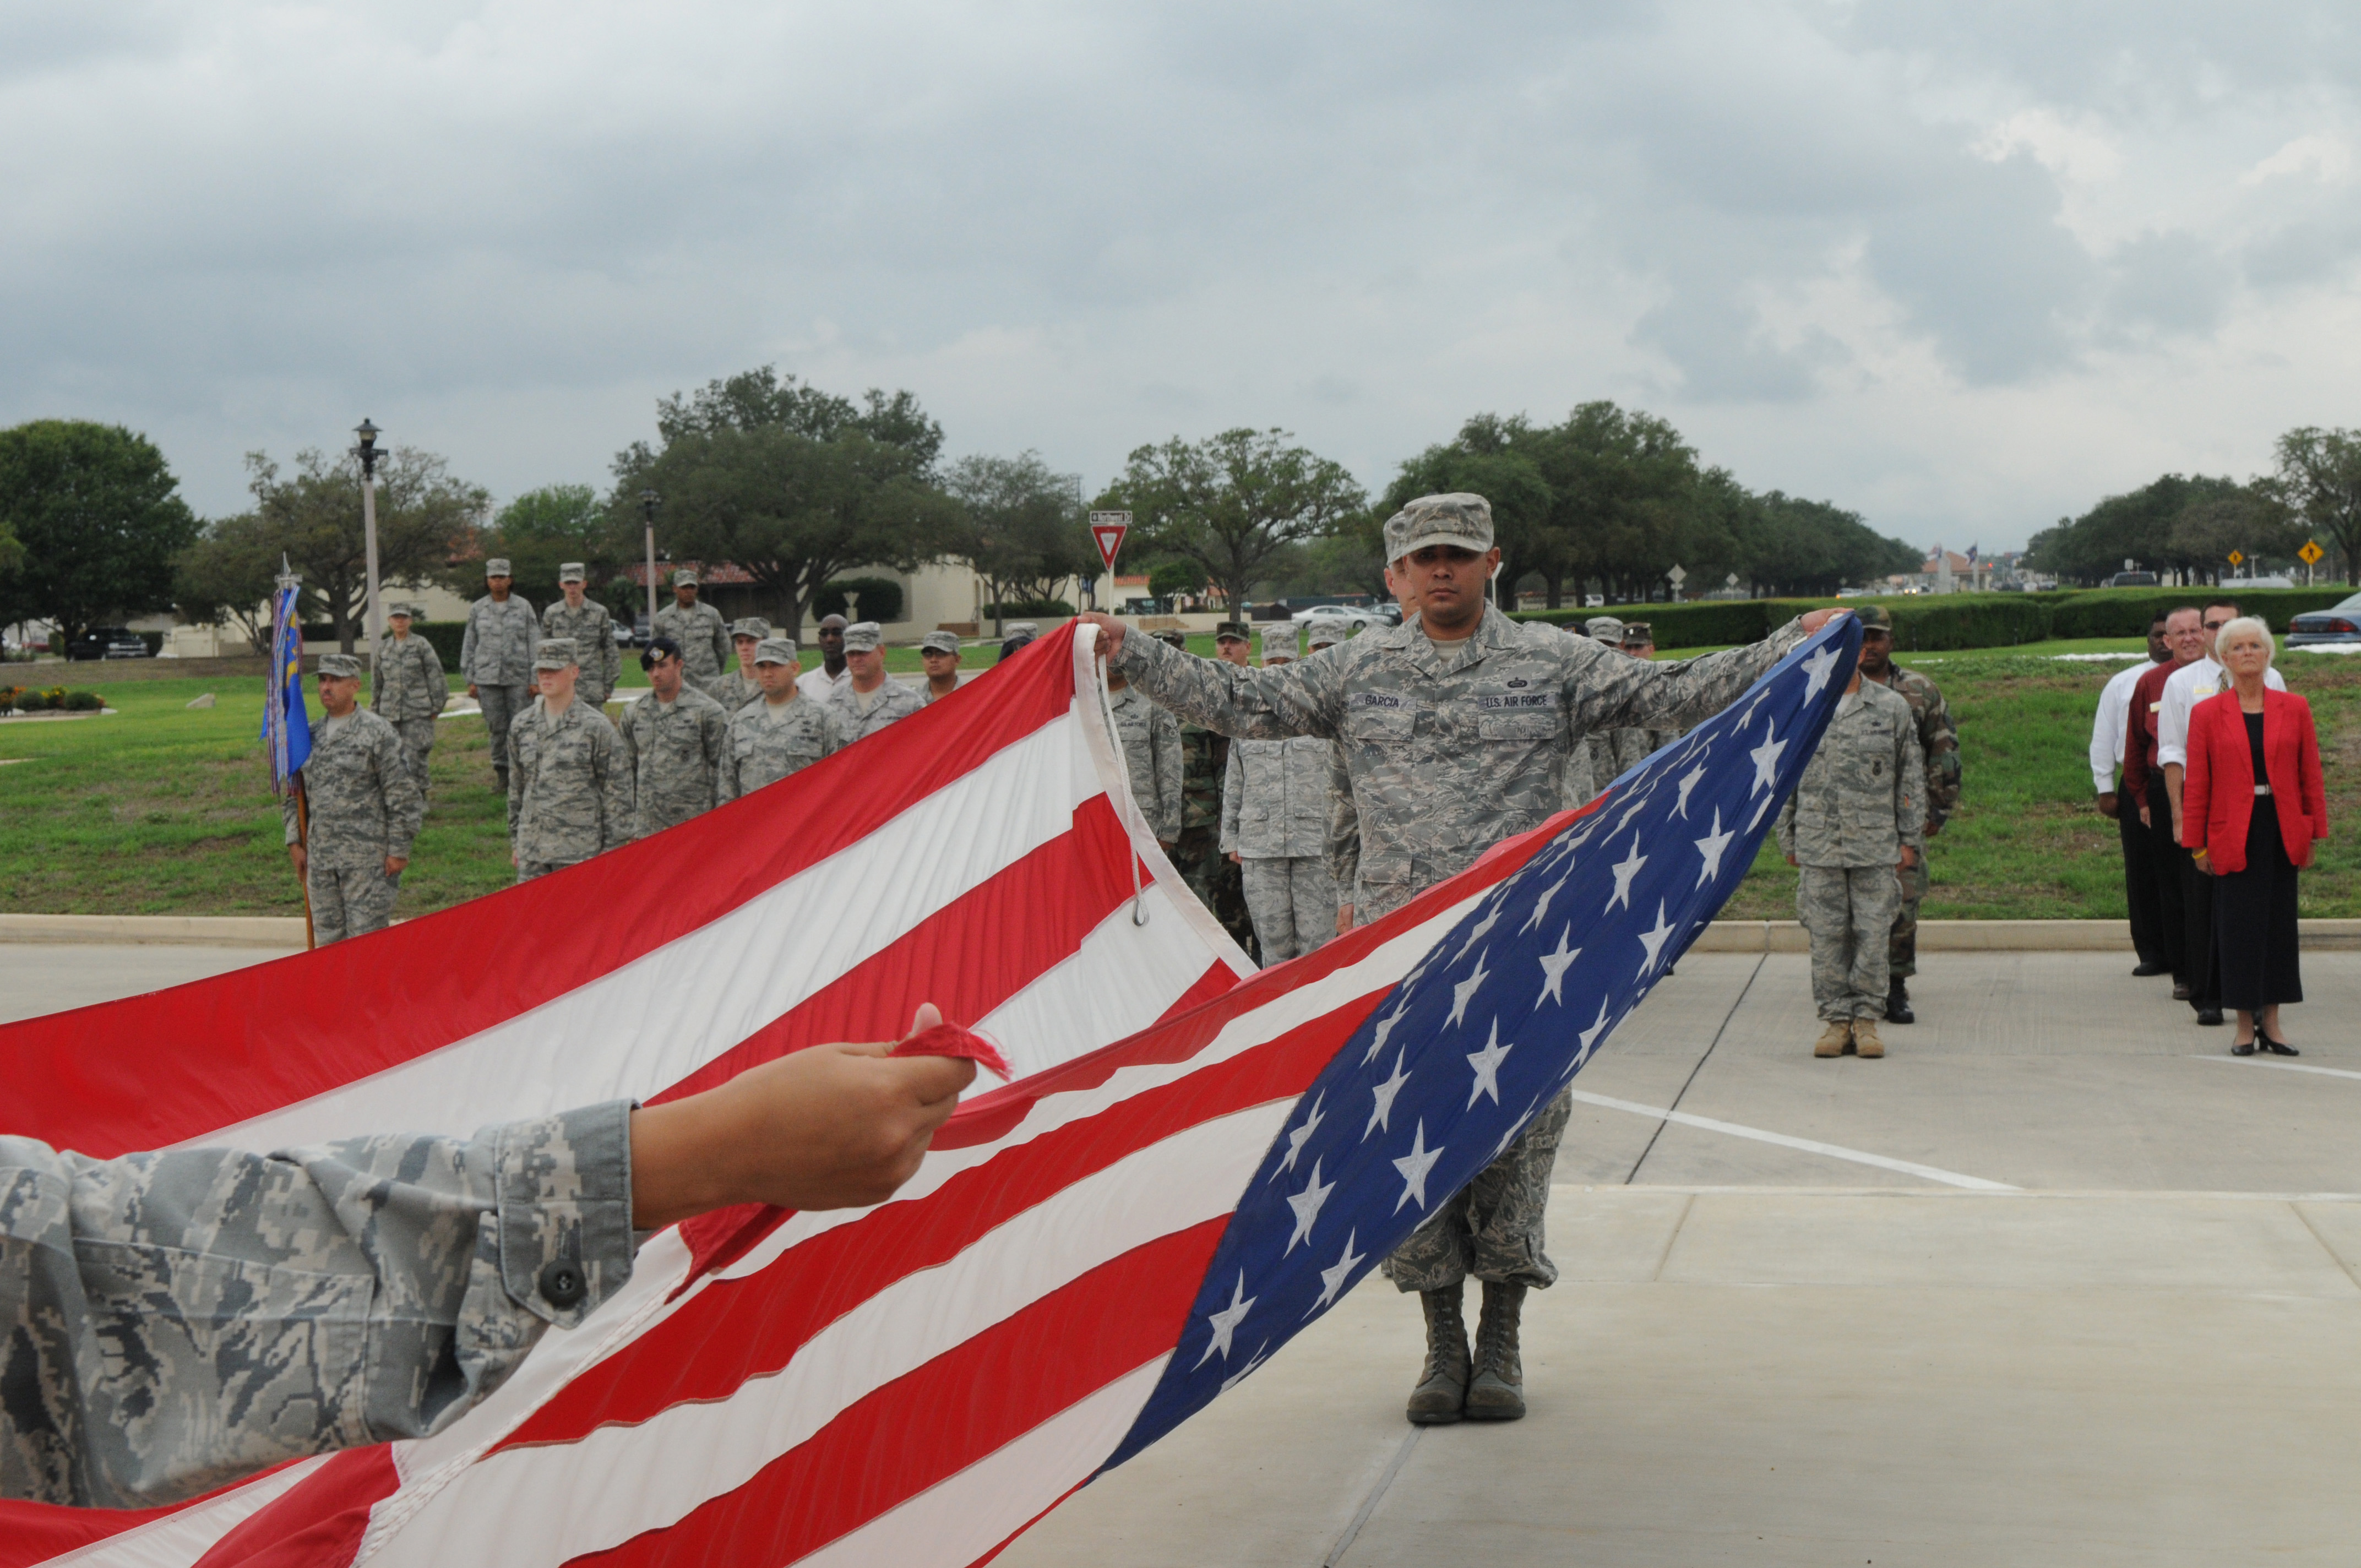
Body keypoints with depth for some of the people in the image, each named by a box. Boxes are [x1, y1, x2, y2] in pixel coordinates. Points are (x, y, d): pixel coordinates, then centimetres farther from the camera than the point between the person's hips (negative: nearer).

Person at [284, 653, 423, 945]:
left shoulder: (377, 733, -5)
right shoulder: (310, 735, 13)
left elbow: (404, 795, -7)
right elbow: (293, 794, 21)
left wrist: (399, 850, -9)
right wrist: (295, 842, 12)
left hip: (367, 857, -6)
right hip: (320, 857, 6)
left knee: (367, 938, -6)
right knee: (327, 937, 8)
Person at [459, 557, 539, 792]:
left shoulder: (523, 608, 4)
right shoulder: (477, 609, 8)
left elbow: (534, 643, 4)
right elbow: (469, 645, 11)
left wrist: (535, 679, -1)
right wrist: (470, 680, 6)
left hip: (518, 676, -1)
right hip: (487, 676, 1)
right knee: (496, 727, 2)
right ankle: (502, 773, 9)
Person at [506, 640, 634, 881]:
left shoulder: (595, 726, -4)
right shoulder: (521, 726, 10)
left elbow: (617, 791, -3)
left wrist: (612, 848, -6)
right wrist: (515, 842, 18)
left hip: (579, 852, -4)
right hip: (531, 850, 4)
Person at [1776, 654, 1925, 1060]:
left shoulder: (1892, 707, 5)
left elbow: (1911, 778, 8)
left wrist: (1910, 840, 4)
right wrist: (1789, 840, 9)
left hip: (1875, 845, -1)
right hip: (1818, 846, 1)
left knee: (1873, 934, -1)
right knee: (1826, 936, 2)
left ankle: (1867, 1019, 9)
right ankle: (1836, 1019, 9)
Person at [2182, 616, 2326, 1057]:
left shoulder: (2295, 709, 6)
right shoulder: (2206, 714, 1)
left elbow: (2311, 775, 7)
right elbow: (2195, 784, 1)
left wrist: (2315, 831, 2)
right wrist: (2197, 843, -1)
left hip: (2283, 834, 2)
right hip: (2234, 835, -2)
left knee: (2280, 925, 5)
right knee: (2240, 927, -1)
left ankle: (2271, 1023, 14)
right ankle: (2245, 1026, 7)